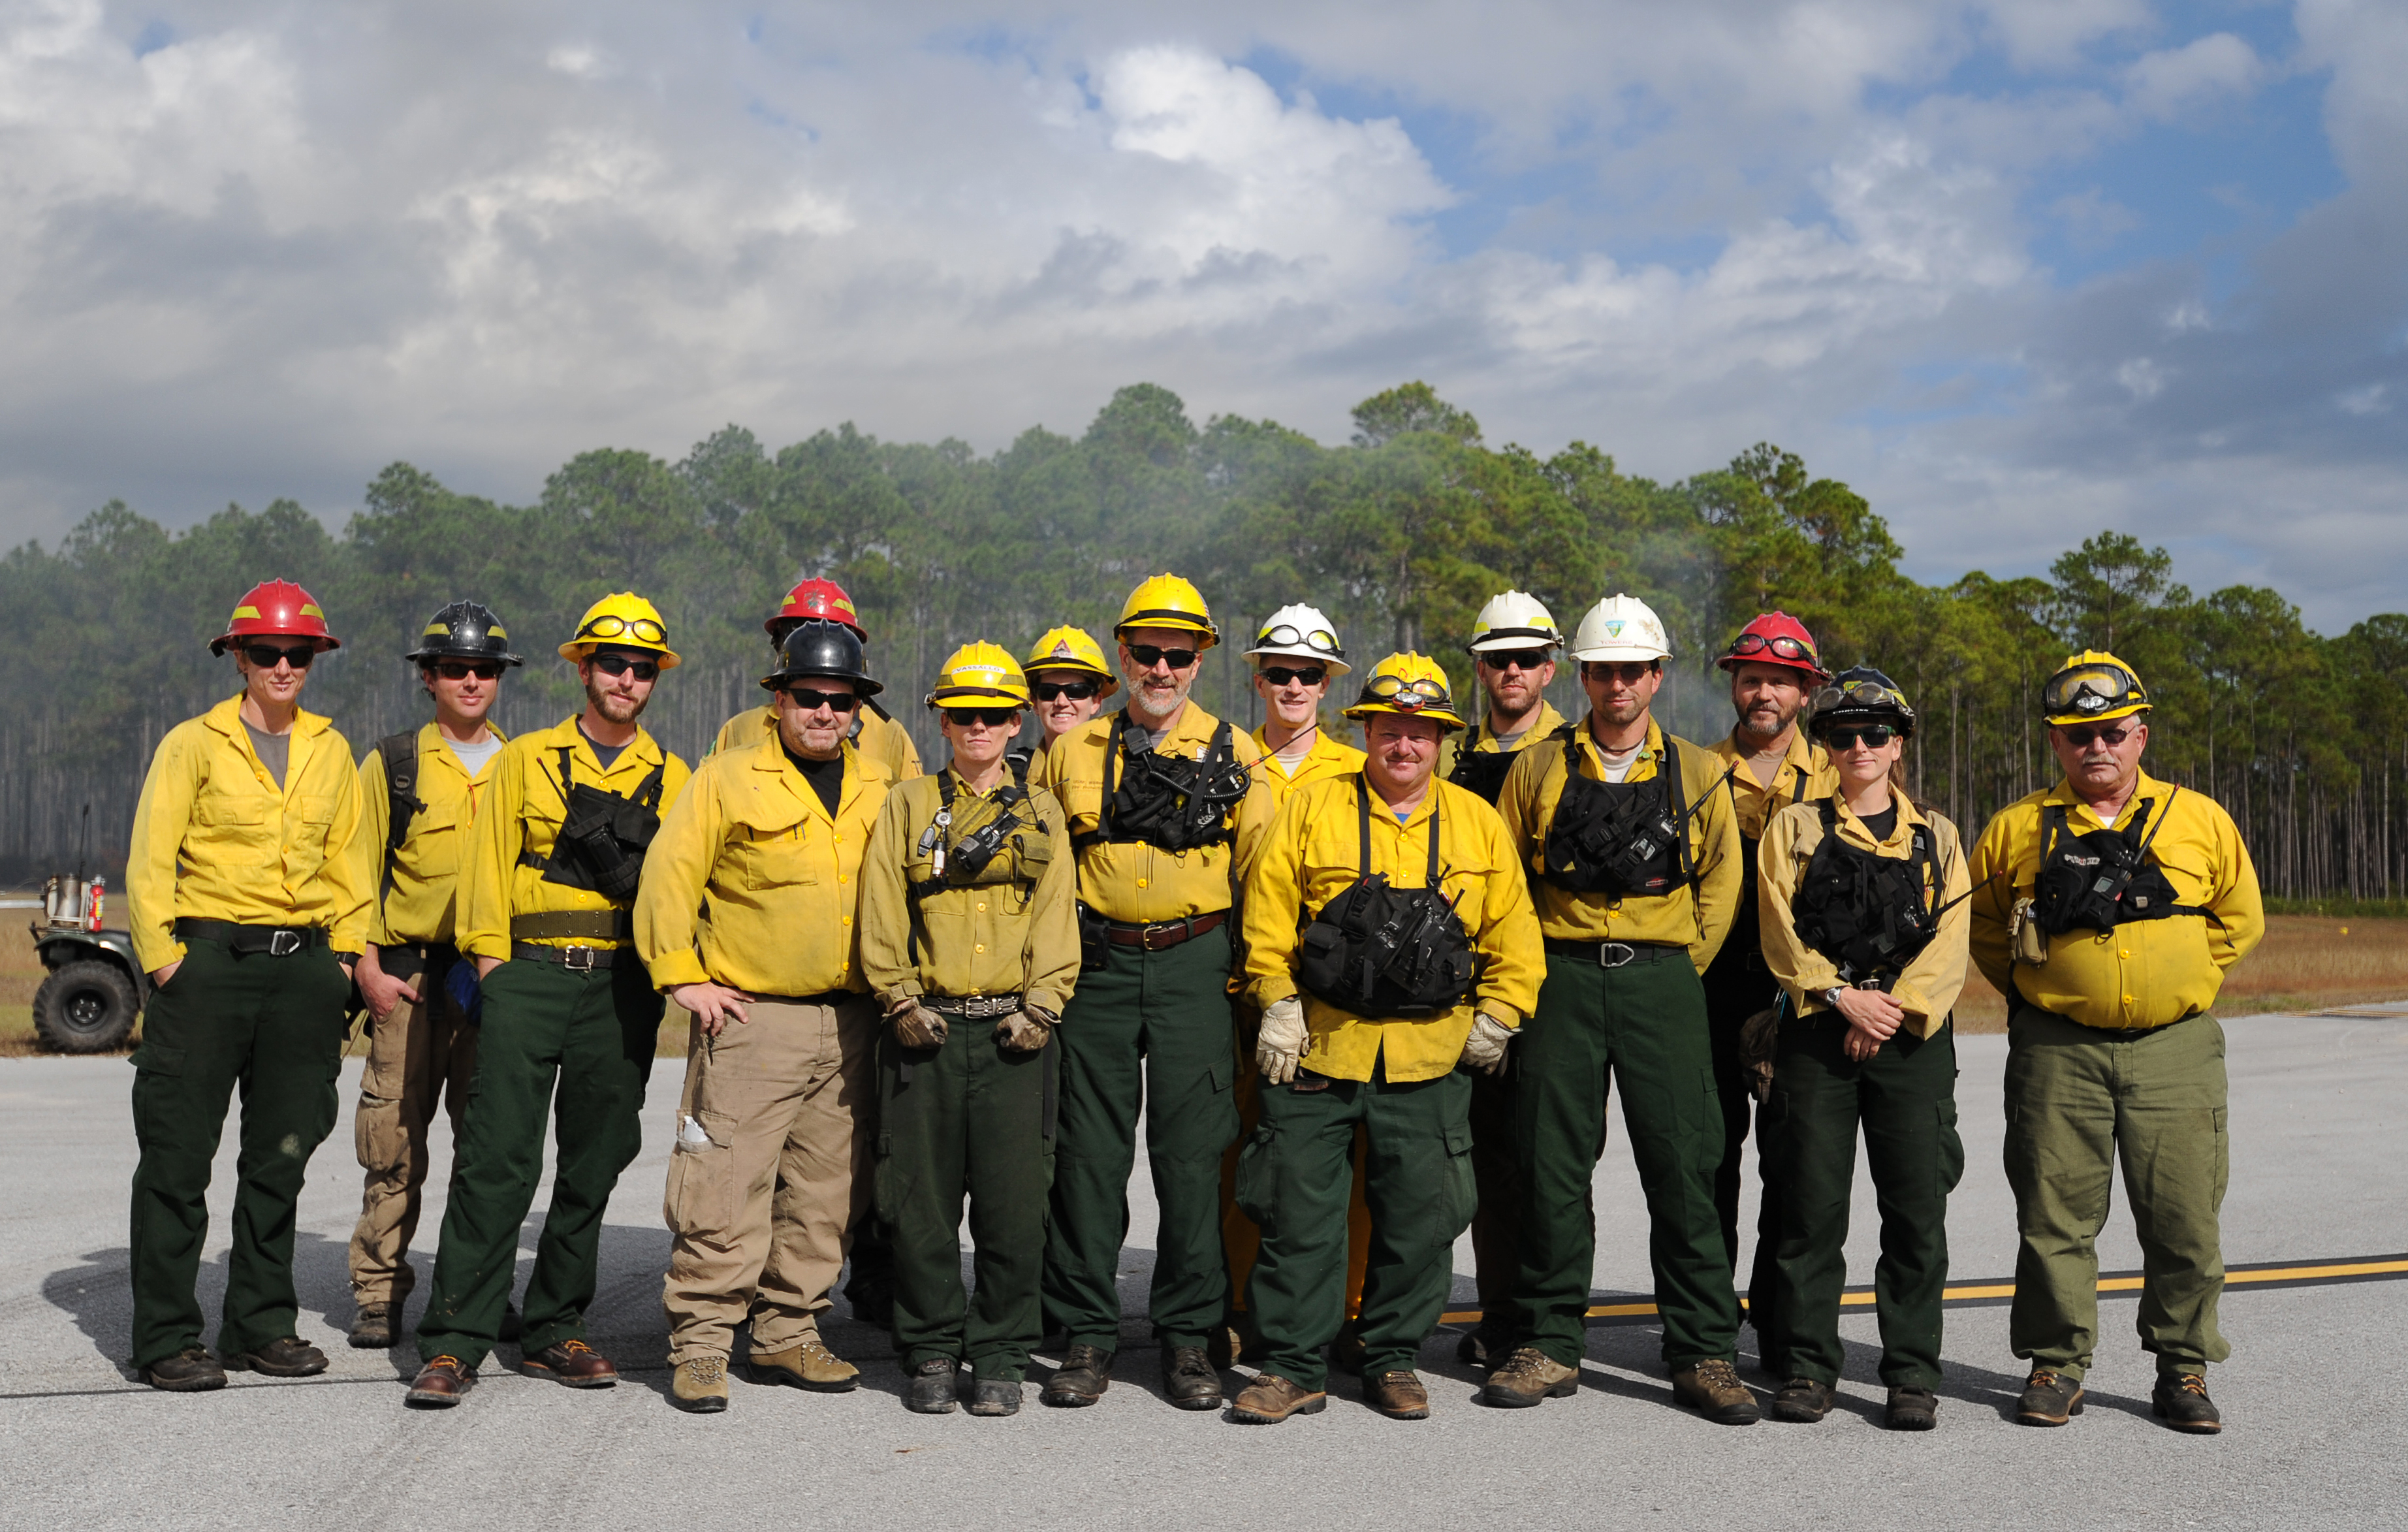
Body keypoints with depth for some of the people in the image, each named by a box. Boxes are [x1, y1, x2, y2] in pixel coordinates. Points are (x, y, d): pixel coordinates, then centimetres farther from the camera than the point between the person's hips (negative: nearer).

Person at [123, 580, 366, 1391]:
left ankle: (262, 1324, 20)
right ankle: (166, 1338, 8)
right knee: (179, 1156, -1)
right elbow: (149, 859, -2)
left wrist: (346, 952, 9)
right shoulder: (194, 744, 1)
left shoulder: (331, 751, 12)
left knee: (280, 1156, 9)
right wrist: (161, 956, -9)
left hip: (304, 968, 4)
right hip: (208, 960, -4)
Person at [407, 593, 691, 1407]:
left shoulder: (672, 778, 12)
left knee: (594, 1163, 7)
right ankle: (454, 1341, -4)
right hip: (529, 972, -2)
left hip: (624, 982, 2)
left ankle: (553, 1331, 18)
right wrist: (490, 959, -3)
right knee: (497, 1156, -8)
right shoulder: (527, 759, 8)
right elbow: (491, 861, 6)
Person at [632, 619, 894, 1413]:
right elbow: (670, 875, -3)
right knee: (727, 1188, -6)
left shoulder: (880, 789, 12)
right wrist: (682, 977, -7)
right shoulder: (729, 779, -1)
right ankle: (699, 1346, 4)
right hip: (752, 1020, -5)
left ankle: (787, 1335, 21)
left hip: (850, 1024, 5)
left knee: (825, 1192, 9)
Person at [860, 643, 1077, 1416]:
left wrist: (1039, 1006, -4)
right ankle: (931, 1354, 15)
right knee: (924, 1202, 2)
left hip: (1013, 1032, 0)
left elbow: (1057, 919, 7)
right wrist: (901, 999, -6)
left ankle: (1001, 1357, 11)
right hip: (926, 1028, 0)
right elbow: (881, 912, 5)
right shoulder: (908, 806, 11)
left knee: (1013, 1205, -1)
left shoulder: (1041, 812, 13)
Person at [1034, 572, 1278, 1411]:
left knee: (1192, 1153, 1)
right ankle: (1087, 1334, 12)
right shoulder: (1073, 750, 9)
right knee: (1089, 1154, 2)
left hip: (1193, 967, -1)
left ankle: (1189, 1334, 12)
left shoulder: (1232, 752, 6)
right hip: (1096, 970, 1)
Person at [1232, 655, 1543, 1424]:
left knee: (1420, 1217, 6)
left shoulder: (1478, 823, 7)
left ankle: (1393, 1360, 23)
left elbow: (1512, 934, 11)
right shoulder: (1312, 810, 1)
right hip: (1318, 1050, -1)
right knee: (1299, 1211, 2)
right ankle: (1294, 1367, 13)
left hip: (1428, 1060, 1)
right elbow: (1268, 914, 3)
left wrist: (1497, 1016, 4)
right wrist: (1278, 1005, -3)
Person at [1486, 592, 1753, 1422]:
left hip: (1662, 980, 0)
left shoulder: (1695, 773, 8)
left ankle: (1704, 1353, 8)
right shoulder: (1538, 768, 7)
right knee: (1552, 1164, 2)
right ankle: (1551, 1344, 13)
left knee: (1683, 1166, -2)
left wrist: (1683, 966, 3)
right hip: (1562, 979, 0)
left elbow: (1722, 879, 12)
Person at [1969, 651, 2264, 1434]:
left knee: (2184, 1218, 3)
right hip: (2059, 1053, 0)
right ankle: (2056, 1366, 16)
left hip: (2175, 1050, 1)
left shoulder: (2201, 821, 5)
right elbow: (1982, 927, 17)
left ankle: (2183, 1371, 19)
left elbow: (2240, 920, 16)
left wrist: (2180, 979, 8)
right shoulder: (2017, 831, 3)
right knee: (2055, 1214, 3)